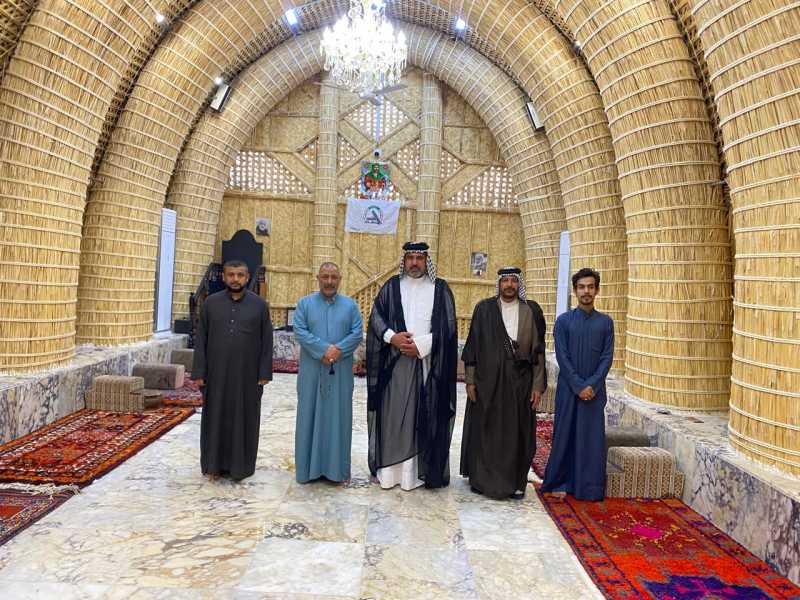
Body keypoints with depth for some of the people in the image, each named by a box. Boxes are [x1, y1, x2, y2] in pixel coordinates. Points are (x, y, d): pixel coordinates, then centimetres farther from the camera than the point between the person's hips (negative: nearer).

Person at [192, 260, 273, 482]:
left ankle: (241, 464, 19)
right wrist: (199, 372, -4)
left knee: (244, 418, 7)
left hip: (247, 373, -1)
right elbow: (200, 340, 2)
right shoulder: (210, 303, 1)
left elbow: (267, 341, -1)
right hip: (217, 372, 1)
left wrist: (264, 373, -6)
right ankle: (215, 463, 20)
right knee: (216, 417, 8)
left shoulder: (260, 305, -1)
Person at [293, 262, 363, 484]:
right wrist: (324, 349, -17)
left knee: (338, 416, 5)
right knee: (311, 416, 5)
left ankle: (337, 466, 15)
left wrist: (338, 350, -16)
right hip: (312, 371, -1)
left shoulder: (350, 305, 7)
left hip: (341, 372, 1)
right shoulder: (305, 303, 4)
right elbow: (299, 332, -7)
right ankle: (310, 465, 15)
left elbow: (357, 333, -1)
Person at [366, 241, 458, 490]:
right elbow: (376, 317, 4)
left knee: (425, 417, 0)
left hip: (429, 363, -1)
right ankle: (390, 468, 10)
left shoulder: (440, 289, 6)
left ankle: (423, 470, 8)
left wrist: (421, 345, -11)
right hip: (395, 363, 1)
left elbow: (448, 325, -1)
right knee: (393, 416, 3)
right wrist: (392, 337, -14)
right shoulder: (392, 286, 10)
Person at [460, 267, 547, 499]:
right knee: (486, 430, 7)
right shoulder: (484, 309, 2)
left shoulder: (532, 311, 3)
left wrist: (538, 385, -1)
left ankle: (516, 481, 21)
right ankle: (483, 479, 21)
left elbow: (539, 351, 3)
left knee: (517, 432, 7)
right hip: (488, 381, 0)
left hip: (520, 382, 1)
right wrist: (470, 380, -2)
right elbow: (473, 345, 2)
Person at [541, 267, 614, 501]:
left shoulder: (605, 322, 5)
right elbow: (562, 357, -5)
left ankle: (591, 487, 14)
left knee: (593, 438, 4)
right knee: (565, 435, 5)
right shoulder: (564, 321, 1)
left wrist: (592, 385, -11)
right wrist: (578, 386, -11)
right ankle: (561, 483, 16)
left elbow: (607, 357, 0)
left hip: (594, 391, 1)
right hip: (568, 389, -1)